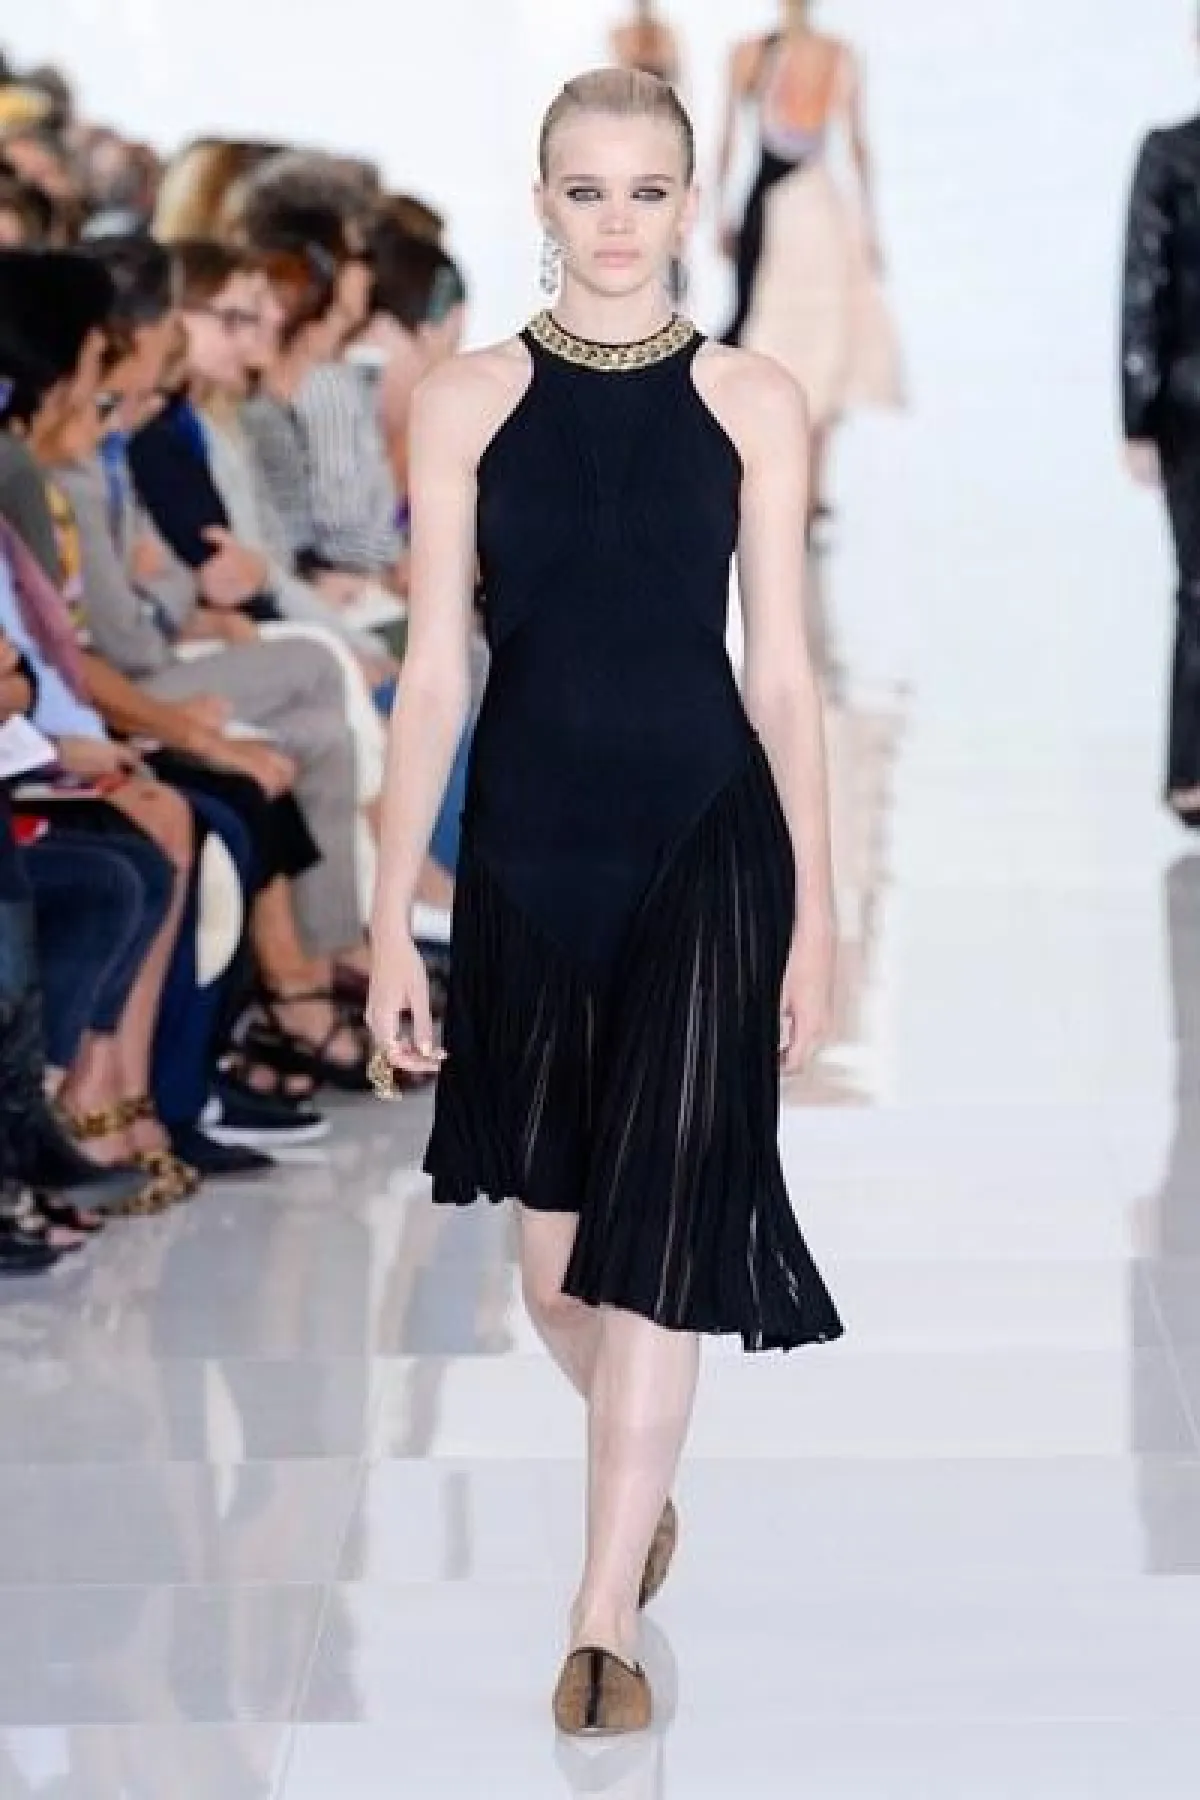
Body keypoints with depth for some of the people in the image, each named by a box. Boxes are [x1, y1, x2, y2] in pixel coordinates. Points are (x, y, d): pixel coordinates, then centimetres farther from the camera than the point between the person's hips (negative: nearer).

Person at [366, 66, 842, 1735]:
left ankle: (605, 1620, 2)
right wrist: (392, 917, -3)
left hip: (706, 842, -1)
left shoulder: (753, 401, 0)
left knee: (651, 1238, -7)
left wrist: (815, 912, 0)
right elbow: (434, 673, 0)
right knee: (554, 1262, 11)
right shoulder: (466, 401, 0)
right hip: (530, 846, 2)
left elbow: (781, 669, 2)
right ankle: (644, 1485, 40)